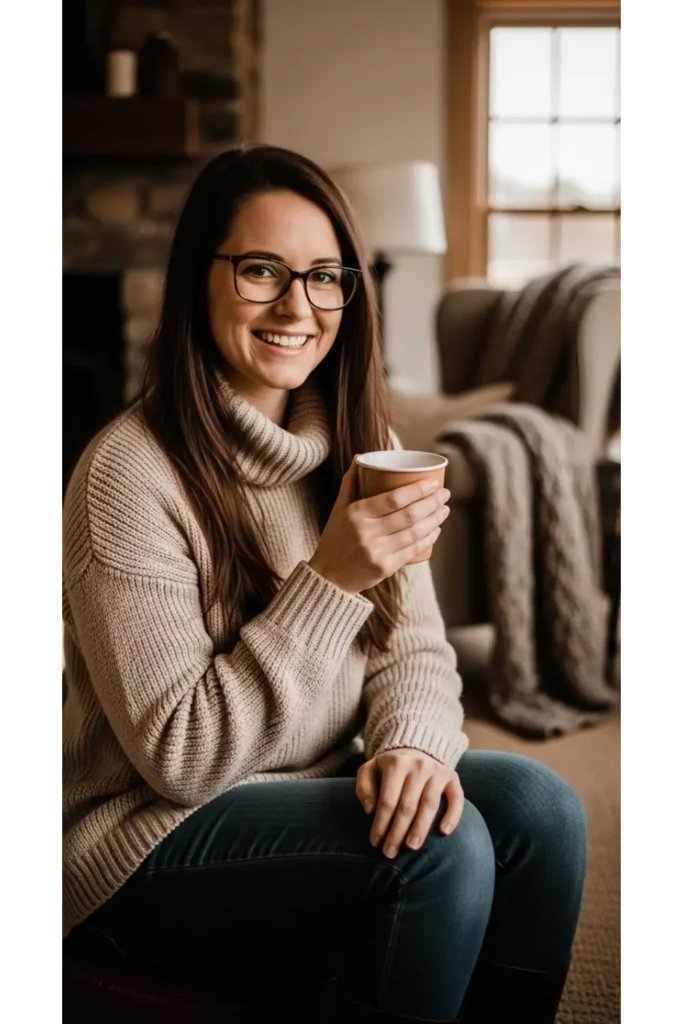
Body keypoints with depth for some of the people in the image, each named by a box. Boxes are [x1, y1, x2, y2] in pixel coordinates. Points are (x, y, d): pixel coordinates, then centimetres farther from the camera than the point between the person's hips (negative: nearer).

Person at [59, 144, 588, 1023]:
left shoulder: (359, 445, 3)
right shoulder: (127, 478, -20)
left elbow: (414, 647, 2)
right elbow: (179, 757, -21)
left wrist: (412, 740, -22)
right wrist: (329, 581, -29)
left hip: (324, 789, 7)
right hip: (153, 841, -6)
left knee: (538, 806, -16)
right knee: (441, 844, -27)